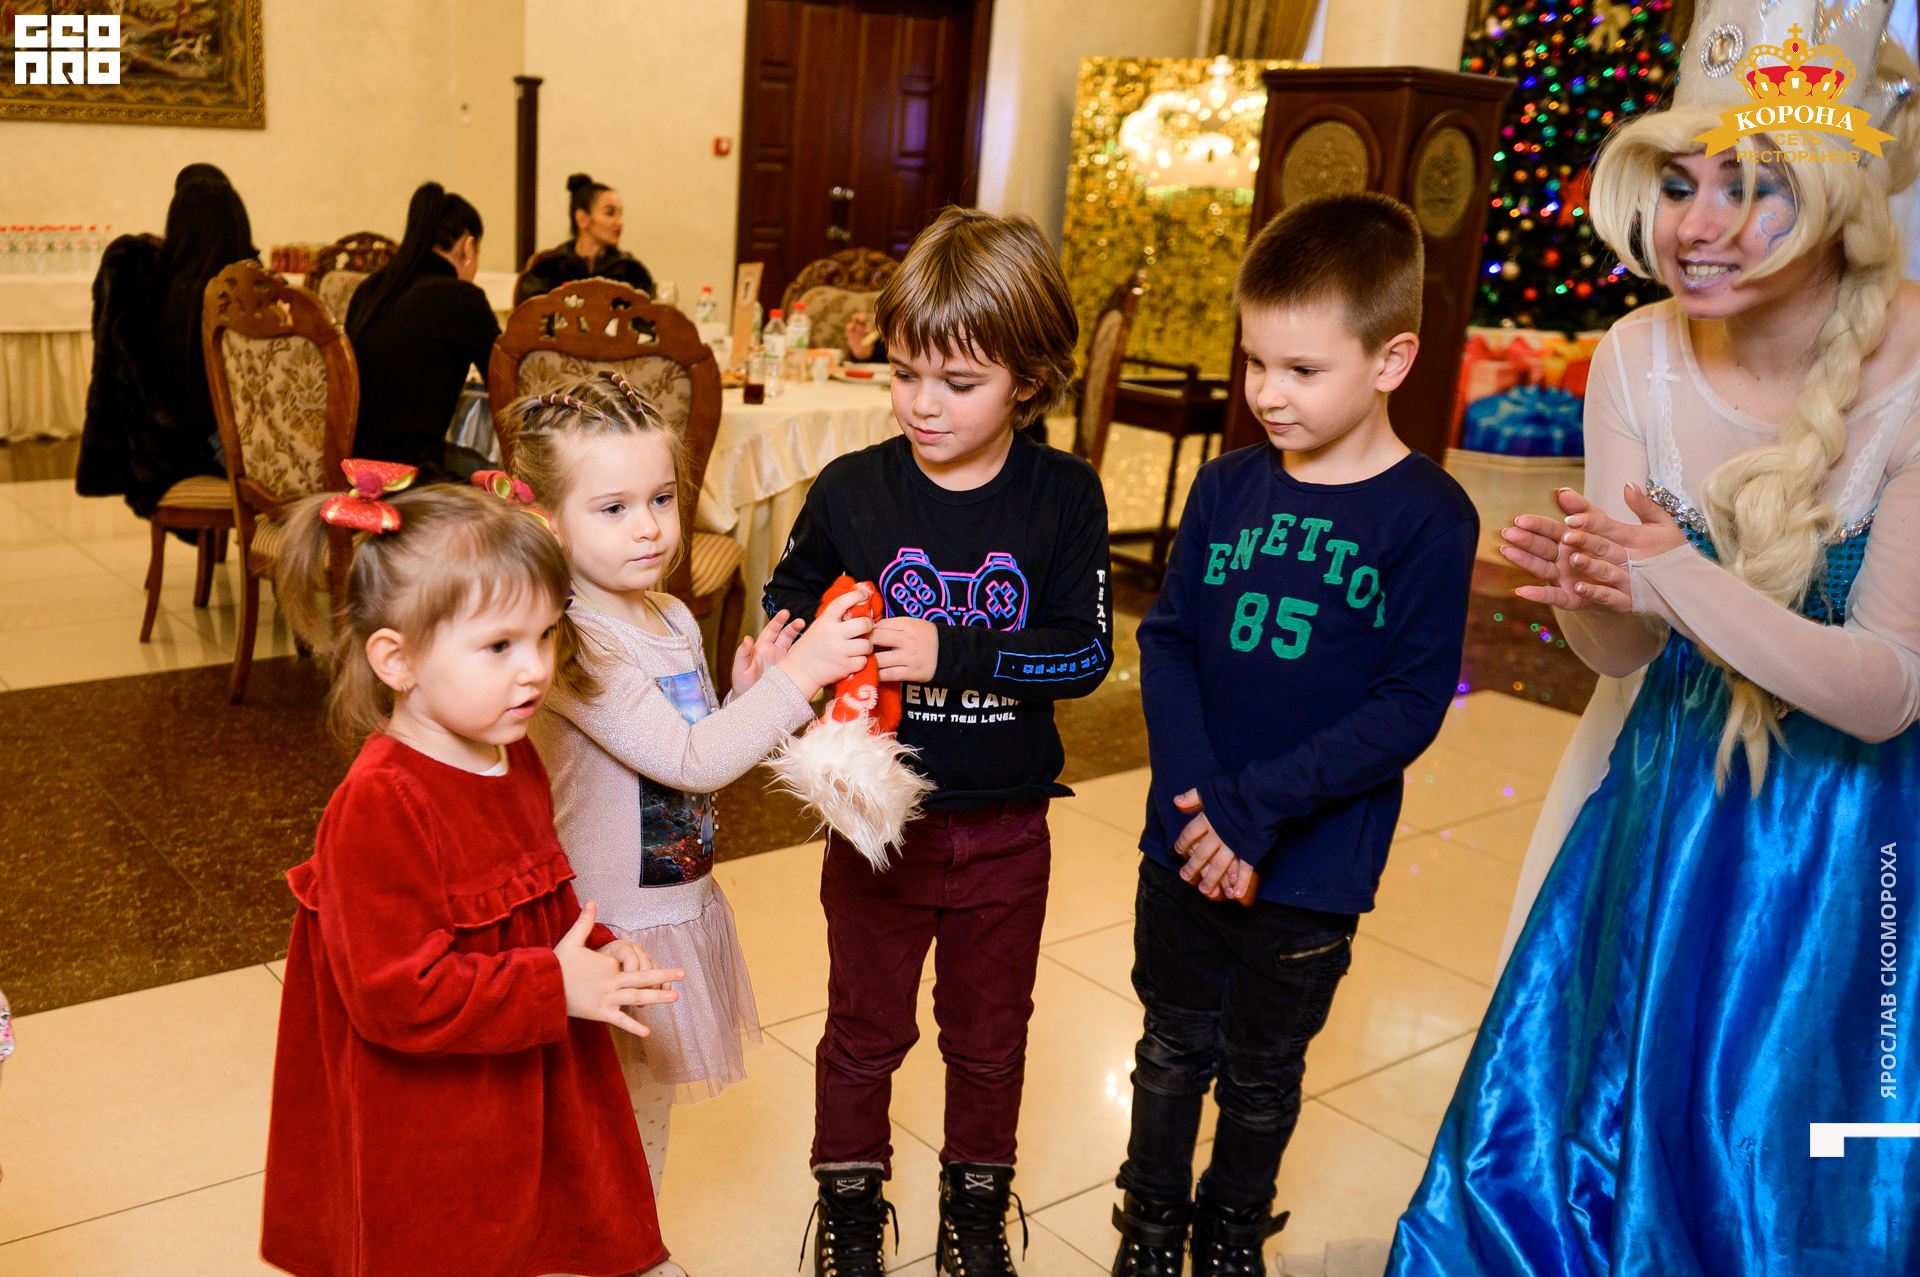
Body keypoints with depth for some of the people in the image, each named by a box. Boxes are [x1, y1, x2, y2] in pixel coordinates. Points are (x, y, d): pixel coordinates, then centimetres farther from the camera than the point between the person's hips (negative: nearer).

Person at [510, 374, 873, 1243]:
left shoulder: (674, 620, 3)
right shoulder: (573, 640, -24)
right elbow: (686, 761, -29)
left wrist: (750, 693, -5)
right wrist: (795, 679, -29)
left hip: (680, 904, 8)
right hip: (610, 931, -8)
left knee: (652, 1111, 25)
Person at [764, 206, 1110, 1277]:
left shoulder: (1065, 497, -11)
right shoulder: (852, 490, -9)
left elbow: (1086, 652, -16)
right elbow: (790, 597, 7)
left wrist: (950, 649, -28)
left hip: (1007, 828, 0)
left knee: (990, 1035, 20)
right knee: (865, 1030, 18)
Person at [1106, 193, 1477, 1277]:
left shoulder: (1428, 516, -13)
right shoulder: (1228, 486, -1)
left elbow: (1412, 703, -15)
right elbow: (1167, 639, -1)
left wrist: (1260, 803, -22)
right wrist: (1197, 792, -15)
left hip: (1313, 870, -3)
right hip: (1185, 851, 3)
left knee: (1263, 1079, 18)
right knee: (1172, 1054, 19)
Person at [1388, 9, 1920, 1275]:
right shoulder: (1641, 354, -9)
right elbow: (1620, 650, -3)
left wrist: (1682, 578, -34)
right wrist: (1589, 592, -27)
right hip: (1664, 811, 4)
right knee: (1548, 1136, 11)